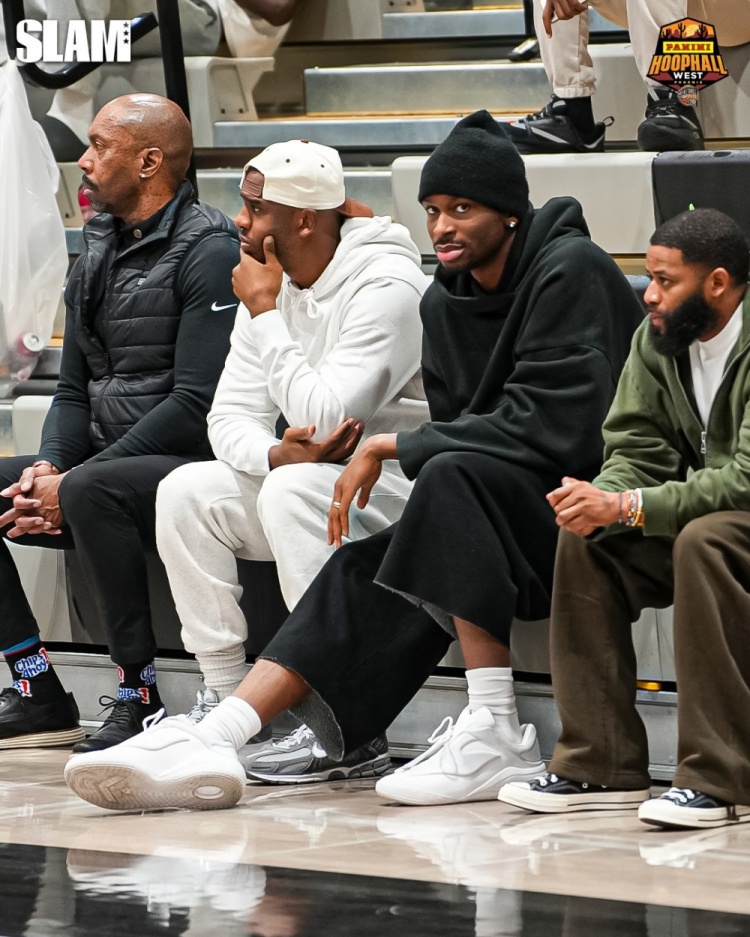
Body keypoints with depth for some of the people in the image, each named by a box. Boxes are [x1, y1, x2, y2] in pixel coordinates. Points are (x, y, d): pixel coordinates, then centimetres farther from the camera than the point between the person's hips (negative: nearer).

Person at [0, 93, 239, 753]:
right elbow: (74, 389, 20)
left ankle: (141, 700, -29)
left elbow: (197, 403, -19)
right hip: (106, 460, 9)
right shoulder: (97, 259, 17)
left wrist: (74, 482, -19)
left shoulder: (209, 251, -11)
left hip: (187, 467, -9)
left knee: (91, 492, -36)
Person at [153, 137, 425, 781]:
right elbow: (229, 419, 2)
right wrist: (276, 453, -22)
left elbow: (325, 418, -26)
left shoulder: (387, 286, -19)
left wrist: (265, 314, -18)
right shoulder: (270, 284, 6)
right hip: (312, 473, 8)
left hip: (406, 481, -8)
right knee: (185, 492, -9)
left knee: (295, 492, -35)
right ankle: (228, 698, -6)